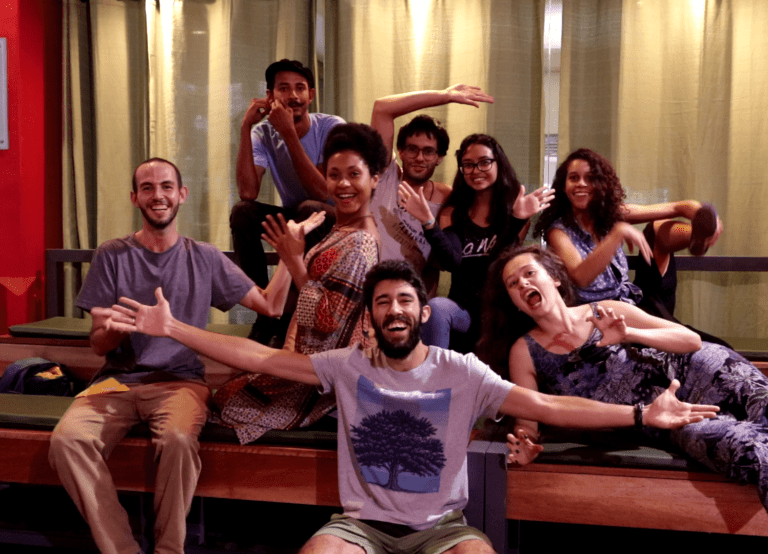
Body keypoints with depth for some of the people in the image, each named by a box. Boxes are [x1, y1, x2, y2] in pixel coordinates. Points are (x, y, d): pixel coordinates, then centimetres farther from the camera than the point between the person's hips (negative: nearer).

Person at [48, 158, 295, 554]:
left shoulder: (204, 258, 9)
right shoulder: (112, 256, 7)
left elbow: (270, 305, 9)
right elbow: (98, 345, 6)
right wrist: (116, 328, -17)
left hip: (180, 380, -1)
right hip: (118, 380, 1)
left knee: (178, 439, -34)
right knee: (67, 439, -28)